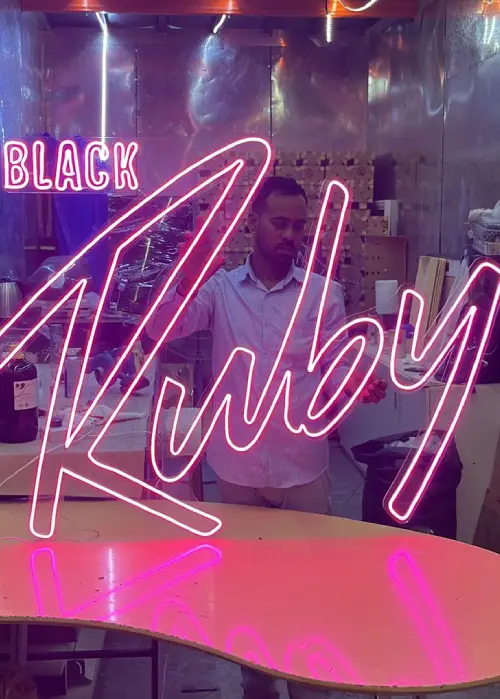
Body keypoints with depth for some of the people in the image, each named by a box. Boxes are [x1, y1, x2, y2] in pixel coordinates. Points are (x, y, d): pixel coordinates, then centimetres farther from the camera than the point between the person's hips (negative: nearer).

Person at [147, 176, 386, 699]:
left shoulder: (324, 293, -1)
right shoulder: (220, 288, -2)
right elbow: (160, 331, -14)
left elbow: (334, 367, -1)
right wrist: (189, 281, -34)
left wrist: (357, 384, -24)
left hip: (303, 465, 0)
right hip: (238, 465, 1)